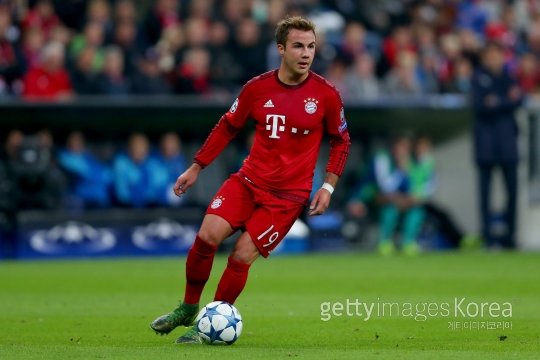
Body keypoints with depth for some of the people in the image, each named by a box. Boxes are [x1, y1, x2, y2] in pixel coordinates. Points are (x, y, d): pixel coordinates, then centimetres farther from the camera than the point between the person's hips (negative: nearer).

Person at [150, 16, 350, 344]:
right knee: (207, 236, -16)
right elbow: (228, 127, 12)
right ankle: (188, 308, 6)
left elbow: (341, 141, 6)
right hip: (249, 180, 2)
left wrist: (328, 186, -2)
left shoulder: (326, 95, -7)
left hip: (288, 194, -2)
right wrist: (196, 168, 13)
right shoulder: (257, 88, -1)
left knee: (242, 256, -12)